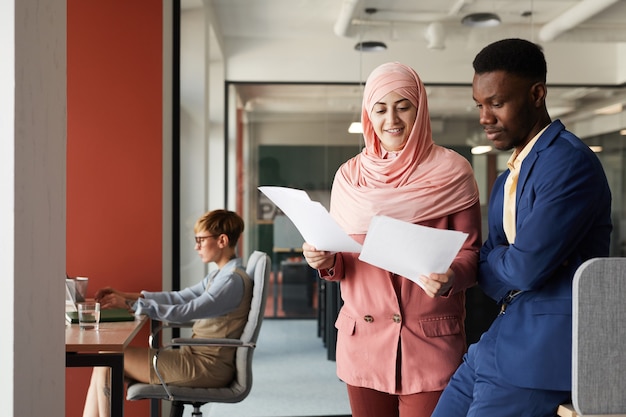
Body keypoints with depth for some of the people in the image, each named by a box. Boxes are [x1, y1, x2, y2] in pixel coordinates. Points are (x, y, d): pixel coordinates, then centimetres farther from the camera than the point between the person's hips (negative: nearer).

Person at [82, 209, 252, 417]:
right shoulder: (220, 275, 15)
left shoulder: (233, 280, -17)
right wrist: (124, 295, 8)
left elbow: (184, 312, -22)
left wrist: (130, 304, -20)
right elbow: (179, 297, 16)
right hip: (197, 359, 10)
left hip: (207, 368, -10)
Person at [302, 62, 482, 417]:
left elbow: (471, 252, -2)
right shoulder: (350, 175, 7)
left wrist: (451, 278, -23)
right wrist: (326, 261, -10)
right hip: (363, 339, 3)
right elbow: (341, 262, 12)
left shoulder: (451, 171, -2)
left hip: (431, 341, -3)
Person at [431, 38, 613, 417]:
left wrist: (485, 260, -1)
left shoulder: (571, 162, -14)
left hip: (546, 351, -9)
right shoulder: (508, 180, 15)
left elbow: (525, 267, -21)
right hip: (503, 342, 9)